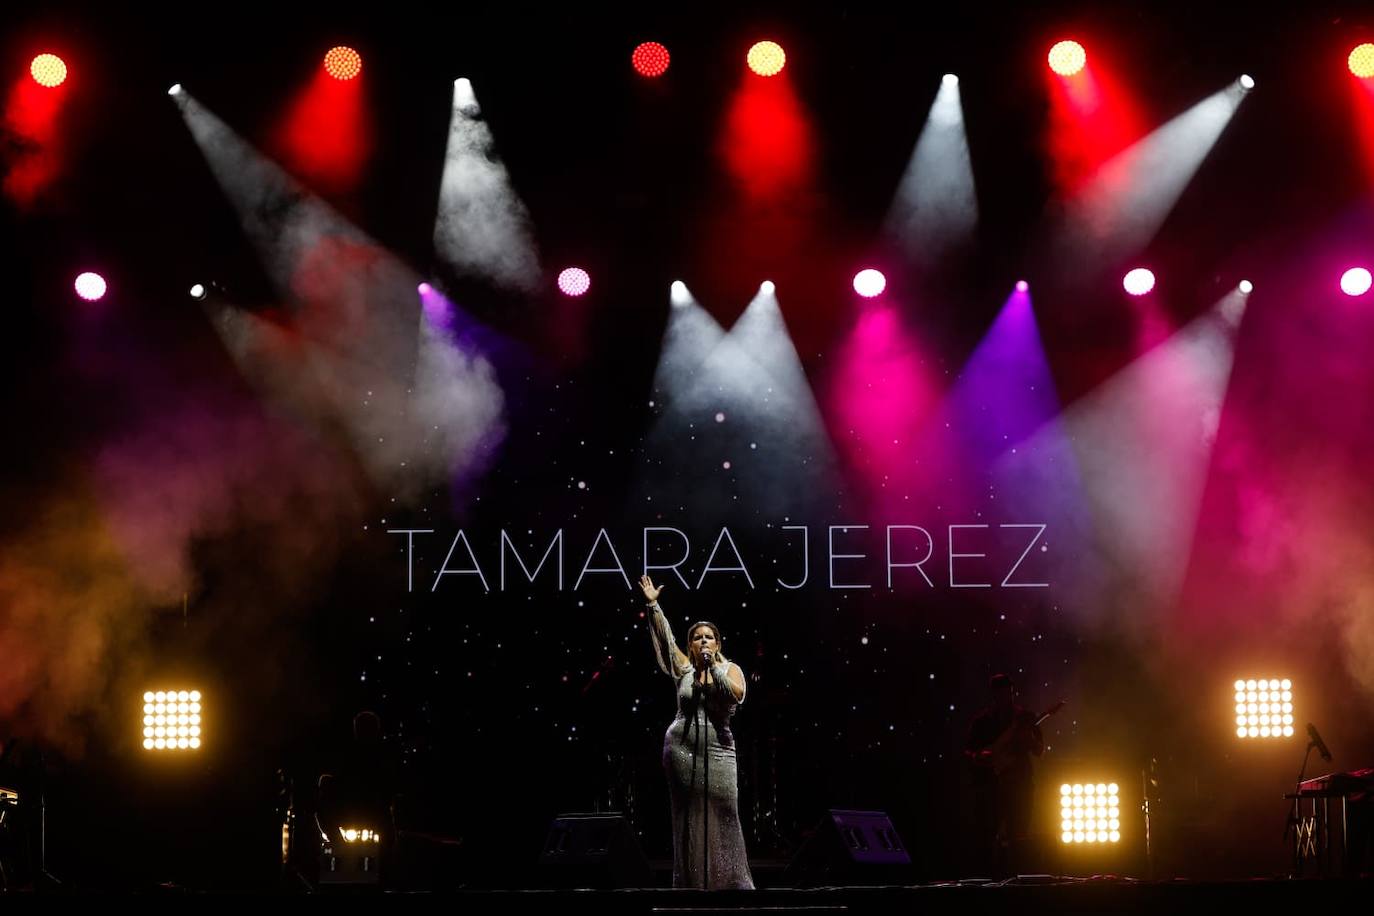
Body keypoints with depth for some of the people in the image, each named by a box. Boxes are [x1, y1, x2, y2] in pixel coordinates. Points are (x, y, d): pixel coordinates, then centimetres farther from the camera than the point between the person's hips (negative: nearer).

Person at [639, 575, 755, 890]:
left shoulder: (731, 669, 4)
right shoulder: (684, 669, 7)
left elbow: (736, 693, -15)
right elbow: (665, 637, 1)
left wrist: (713, 666, -14)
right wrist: (653, 605, -6)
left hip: (718, 752, -1)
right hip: (681, 750, 1)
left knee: (722, 817, -5)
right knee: (689, 819, 2)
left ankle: (731, 881, -1)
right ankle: (693, 882, 7)